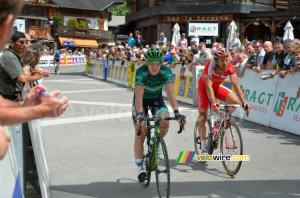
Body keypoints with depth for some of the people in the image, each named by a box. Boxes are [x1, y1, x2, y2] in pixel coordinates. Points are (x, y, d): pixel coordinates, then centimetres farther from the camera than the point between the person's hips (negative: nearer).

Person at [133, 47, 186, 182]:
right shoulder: (141, 72, -32)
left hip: (156, 98, 2)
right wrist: (140, 114, -56)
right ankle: (140, 167, -1)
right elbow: (139, 95, -43)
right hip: (142, 100, -1)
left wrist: (176, 112, -48)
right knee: (140, 133, -10)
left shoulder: (166, 71, -27)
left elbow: (170, 93, -35)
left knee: (165, 123, -25)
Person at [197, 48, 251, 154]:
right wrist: (213, 103, -55)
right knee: (203, 116, -9)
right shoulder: (210, 67, -34)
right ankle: (204, 147, -2)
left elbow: (236, 84, -26)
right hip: (204, 87, -4)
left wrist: (244, 102, -35)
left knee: (235, 101, -19)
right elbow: (209, 87, -41)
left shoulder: (230, 68, -24)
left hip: (217, 87, 4)